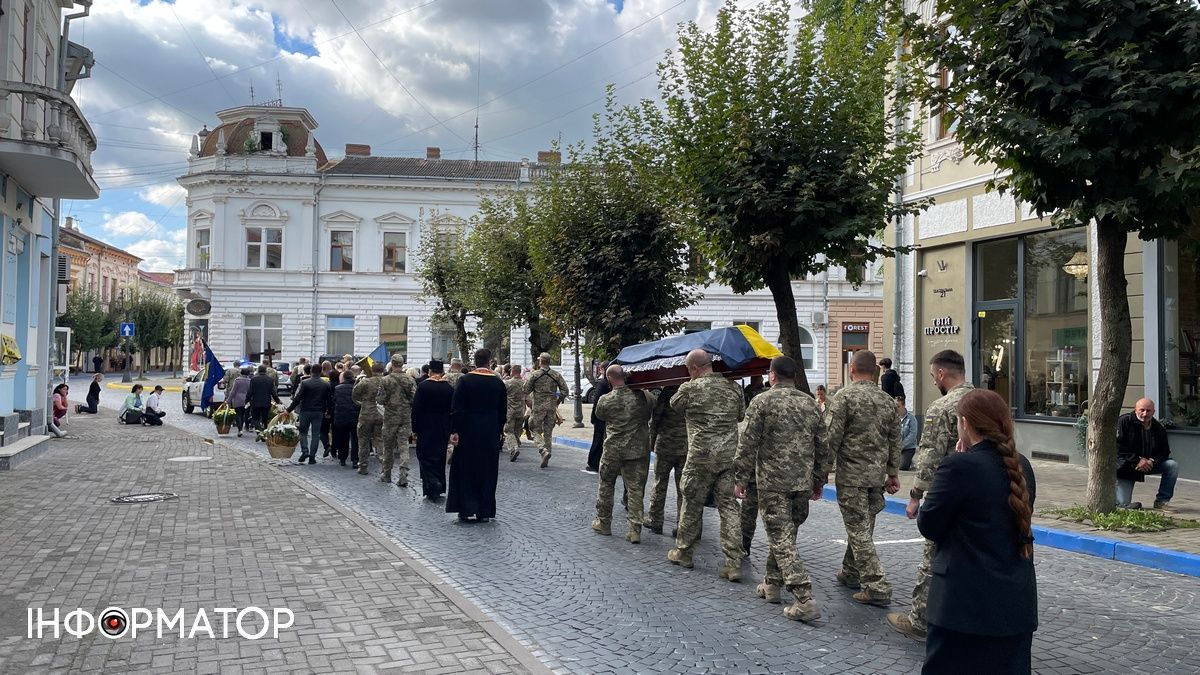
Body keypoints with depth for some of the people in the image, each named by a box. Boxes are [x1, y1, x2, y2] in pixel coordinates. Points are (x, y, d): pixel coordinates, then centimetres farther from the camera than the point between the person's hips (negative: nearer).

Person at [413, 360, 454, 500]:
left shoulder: (422, 386, -10)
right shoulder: (449, 388, -1)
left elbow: (416, 409, -9)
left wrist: (414, 429, -2)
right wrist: (451, 431, 9)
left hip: (425, 429, -3)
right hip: (443, 429, 3)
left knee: (426, 457, 2)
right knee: (440, 458, 14)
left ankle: (433, 483, -18)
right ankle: (439, 488, 19)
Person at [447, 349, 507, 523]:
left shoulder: (465, 380, -7)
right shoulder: (498, 383, 1)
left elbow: (456, 408, -10)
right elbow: (503, 411, 7)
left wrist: (454, 431, -8)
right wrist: (499, 430, 16)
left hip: (468, 432, -2)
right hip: (491, 434, 2)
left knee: (465, 471, 8)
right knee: (487, 472, 9)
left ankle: (465, 510, 7)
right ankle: (484, 512, 10)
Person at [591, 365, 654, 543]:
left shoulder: (605, 400, -8)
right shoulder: (642, 396, -6)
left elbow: (598, 416, 10)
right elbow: (653, 406, 11)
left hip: (613, 450, -1)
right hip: (639, 450, 1)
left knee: (606, 486, 18)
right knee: (636, 490, 5)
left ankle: (603, 523, 28)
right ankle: (635, 530, 2)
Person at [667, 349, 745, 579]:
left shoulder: (690, 389, -9)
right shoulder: (733, 388, 5)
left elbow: (675, 405, 11)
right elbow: (741, 415, 18)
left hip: (701, 457, -4)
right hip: (729, 456, 4)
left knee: (692, 505, 11)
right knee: (729, 506, 5)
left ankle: (683, 553, 26)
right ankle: (734, 564, 1)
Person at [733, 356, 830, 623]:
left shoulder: (763, 401, -7)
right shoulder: (810, 403, 9)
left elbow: (748, 444, -9)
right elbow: (822, 447, 12)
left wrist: (741, 478, -1)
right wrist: (818, 480, 20)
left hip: (772, 482, -6)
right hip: (803, 481, 6)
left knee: (781, 538, -5)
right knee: (783, 533, 20)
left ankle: (804, 600, -12)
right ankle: (772, 584, 31)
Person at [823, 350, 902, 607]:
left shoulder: (844, 397, -10)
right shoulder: (887, 400, 8)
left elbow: (832, 440, -13)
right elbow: (895, 440, 12)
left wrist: (822, 475, -7)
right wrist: (893, 473, 19)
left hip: (852, 475, -6)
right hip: (877, 475, 6)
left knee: (859, 531, -2)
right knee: (863, 527, 18)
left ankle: (877, 588, -5)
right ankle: (851, 573, 31)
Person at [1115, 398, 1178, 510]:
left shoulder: (1158, 428, 2)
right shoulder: (1124, 421, -13)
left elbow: (1164, 451, 4)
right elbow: (1117, 446, -19)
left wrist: (1152, 461, -17)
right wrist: (1137, 460, -23)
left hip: (1149, 464, 5)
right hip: (1126, 466, -5)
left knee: (1173, 465, -17)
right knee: (1122, 503, -15)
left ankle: (1162, 501, -4)